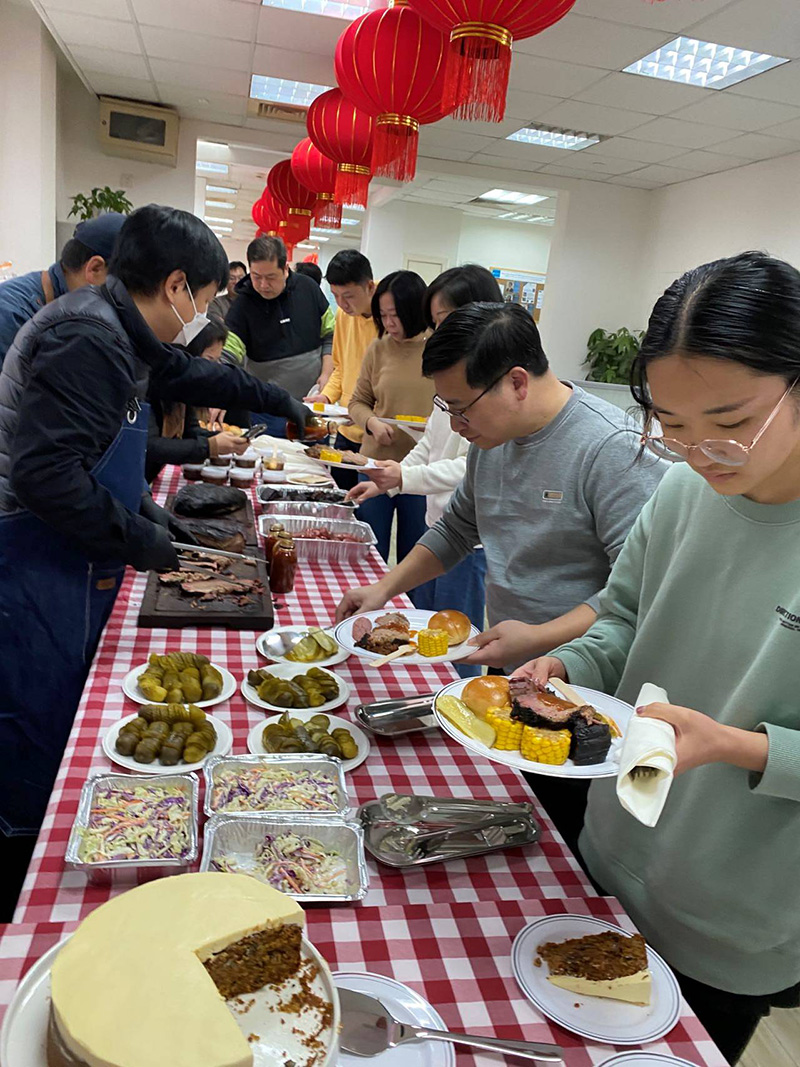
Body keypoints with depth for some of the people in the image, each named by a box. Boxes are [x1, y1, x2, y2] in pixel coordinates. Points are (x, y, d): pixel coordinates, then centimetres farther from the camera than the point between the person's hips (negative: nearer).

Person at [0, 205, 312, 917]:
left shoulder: (124, 335, 11)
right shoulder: (86, 339, -22)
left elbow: (192, 375, 29)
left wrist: (277, 399, 39)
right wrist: (137, 539, -18)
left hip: (73, 567, 10)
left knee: (64, 715, 18)